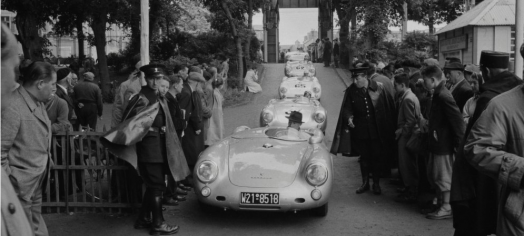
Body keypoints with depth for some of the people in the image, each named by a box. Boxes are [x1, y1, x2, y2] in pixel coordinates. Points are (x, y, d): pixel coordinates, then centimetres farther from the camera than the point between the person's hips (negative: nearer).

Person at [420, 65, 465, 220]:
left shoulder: (443, 96, -21)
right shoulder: (438, 94, 9)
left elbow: (458, 120, -22)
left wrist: (459, 142, -18)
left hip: (444, 144, -10)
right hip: (437, 143, 10)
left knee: (444, 176, 1)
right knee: (433, 174, 17)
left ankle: (447, 208, 12)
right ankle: (440, 201, 28)